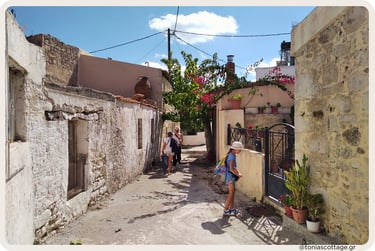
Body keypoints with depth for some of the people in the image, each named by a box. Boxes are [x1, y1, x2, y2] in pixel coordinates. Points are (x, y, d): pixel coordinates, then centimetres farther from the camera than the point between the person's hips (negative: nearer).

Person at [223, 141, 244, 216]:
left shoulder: (231, 155, 9)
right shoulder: (232, 156, -21)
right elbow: (231, 169, -24)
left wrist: (238, 172, 6)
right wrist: (238, 175, -12)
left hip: (232, 176, 10)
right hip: (230, 176, -10)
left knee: (233, 192, 15)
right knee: (231, 193, -3)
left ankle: (232, 208, 25)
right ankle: (226, 210, 5)